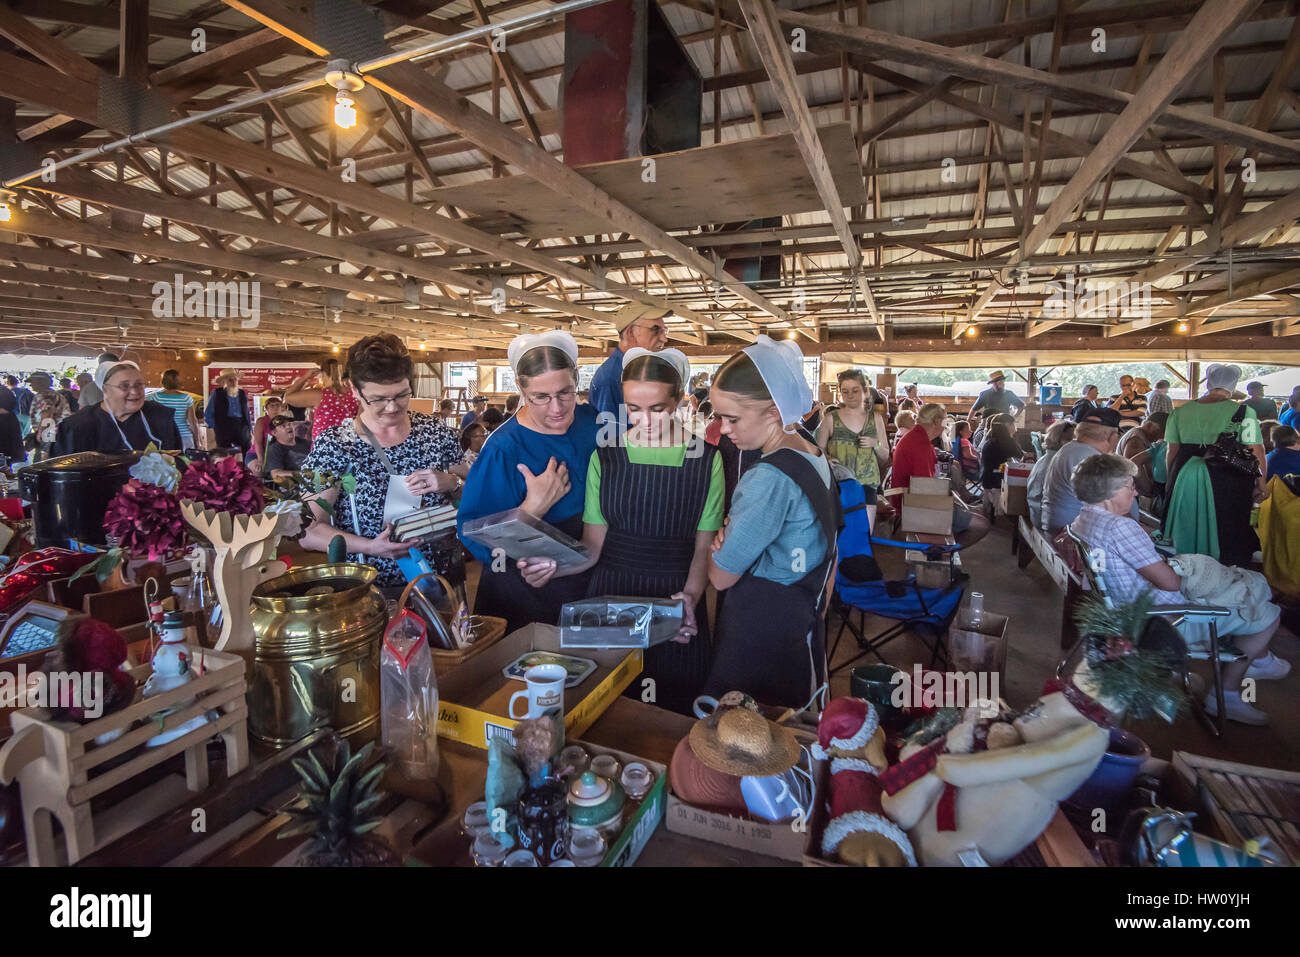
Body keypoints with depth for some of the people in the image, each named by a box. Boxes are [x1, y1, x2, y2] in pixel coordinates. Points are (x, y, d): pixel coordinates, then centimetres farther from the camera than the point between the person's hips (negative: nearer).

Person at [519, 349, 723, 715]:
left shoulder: (706, 459, -2)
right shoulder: (606, 456, 1)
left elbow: (704, 546, -3)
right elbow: (593, 547, -1)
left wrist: (691, 596, -20)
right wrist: (553, 567, -19)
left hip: (677, 597, -1)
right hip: (612, 595, 1)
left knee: (676, 710, 10)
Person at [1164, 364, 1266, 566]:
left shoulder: (1180, 411, 2)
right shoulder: (1244, 412, -7)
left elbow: (1172, 451, 6)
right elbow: (1256, 451, -8)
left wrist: (1171, 480, 15)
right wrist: (1262, 482, 2)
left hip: (1185, 479, 3)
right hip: (1228, 482, -3)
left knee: (1187, 529, 15)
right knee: (1226, 532, 9)